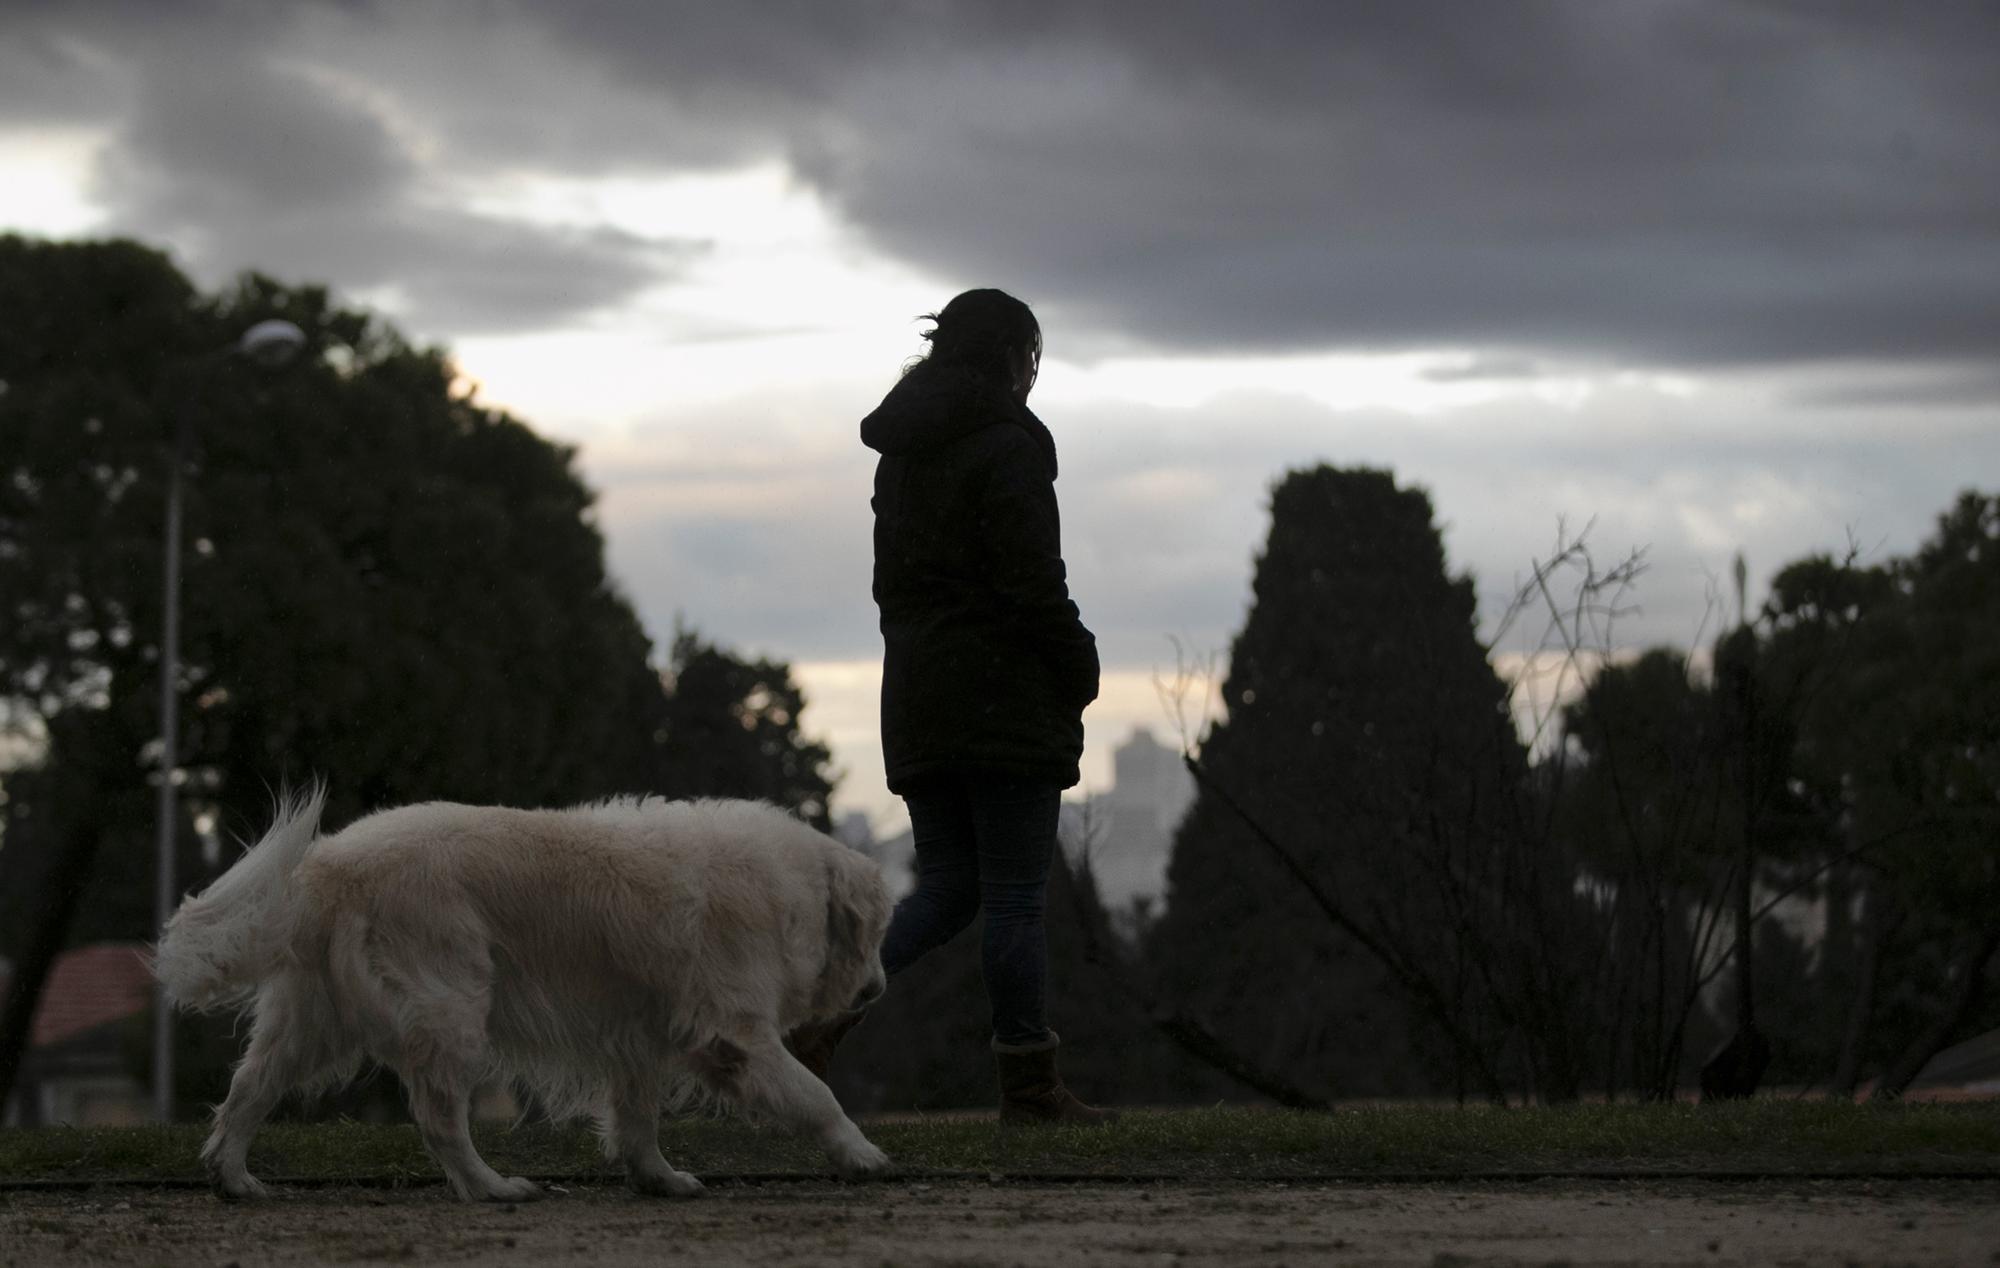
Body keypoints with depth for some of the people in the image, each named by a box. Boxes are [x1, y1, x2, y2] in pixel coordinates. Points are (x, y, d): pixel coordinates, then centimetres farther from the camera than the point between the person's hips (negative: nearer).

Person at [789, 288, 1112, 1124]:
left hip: (919, 695, 8)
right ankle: (1029, 1089, 3)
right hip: (1008, 699, -8)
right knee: (1015, 897, -2)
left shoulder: (903, 452, 15)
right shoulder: (1007, 444, -11)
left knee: (946, 889, 11)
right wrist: (1079, 670, -4)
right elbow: (1033, 582, -17)